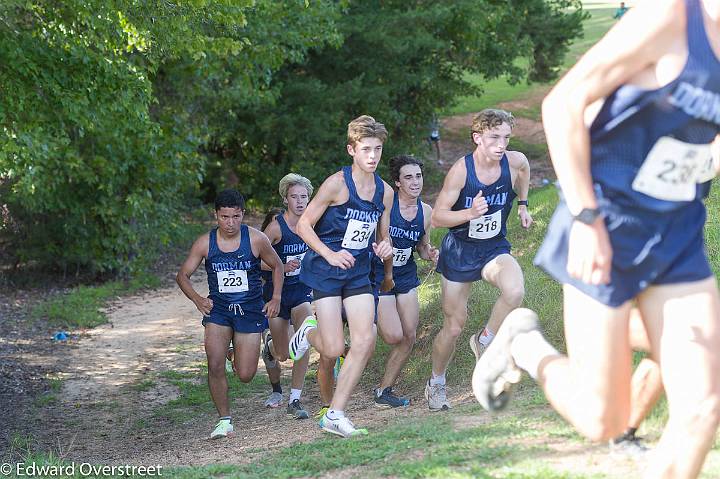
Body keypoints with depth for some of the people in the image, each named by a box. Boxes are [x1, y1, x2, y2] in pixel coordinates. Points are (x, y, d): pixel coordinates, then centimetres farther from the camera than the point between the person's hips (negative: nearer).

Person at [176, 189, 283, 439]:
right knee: (215, 366, -18)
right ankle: (225, 420, -1)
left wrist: (276, 298, -5)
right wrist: (197, 299, -16)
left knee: (245, 375, -1)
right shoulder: (205, 243, -8)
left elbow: (277, 266, 6)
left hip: (250, 309, -1)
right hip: (218, 308, 1)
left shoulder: (256, 239, -11)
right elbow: (183, 275, 1)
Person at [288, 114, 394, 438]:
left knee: (365, 342, -7)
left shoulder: (385, 192, 4)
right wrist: (330, 254, -21)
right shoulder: (337, 184, -15)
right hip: (325, 273, -6)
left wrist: (385, 249, -7)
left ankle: (335, 415, 5)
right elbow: (304, 225, -10)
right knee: (333, 349, -10)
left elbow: (383, 237, 17)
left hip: (358, 274, 6)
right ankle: (309, 332, 28)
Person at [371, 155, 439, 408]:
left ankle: (384, 392, 16)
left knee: (409, 336, 3)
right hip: (378, 277, -6)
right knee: (394, 336, -13)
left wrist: (430, 253, -7)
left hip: (406, 277, 6)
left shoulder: (426, 212, 1)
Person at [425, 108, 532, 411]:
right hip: (459, 250, -2)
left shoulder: (514, 162, -13)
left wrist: (522, 205, 17)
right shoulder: (461, 170, -22)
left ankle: (485, 341, -3)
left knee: (515, 291, -31)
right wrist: (470, 213, -35)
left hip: (494, 248, 2)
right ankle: (436, 384, 30)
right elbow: (437, 218, -20)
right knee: (454, 326, 5)